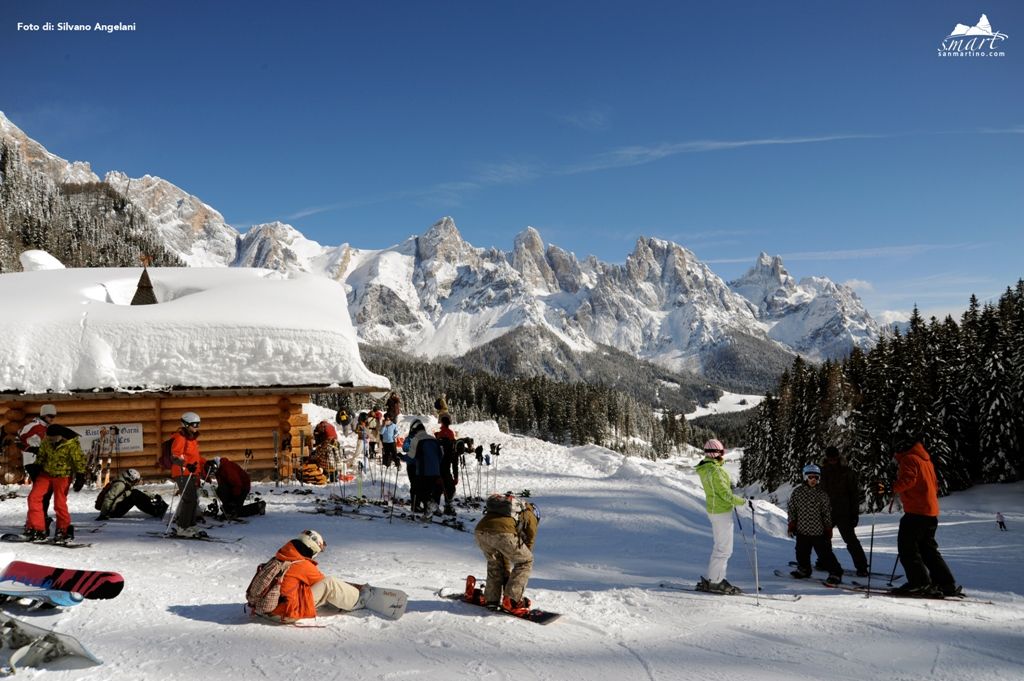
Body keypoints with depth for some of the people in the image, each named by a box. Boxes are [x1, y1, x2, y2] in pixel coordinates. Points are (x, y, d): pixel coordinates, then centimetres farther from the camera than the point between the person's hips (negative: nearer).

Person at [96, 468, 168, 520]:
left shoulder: (128, 485, 15)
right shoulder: (120, 484, -15)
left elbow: (141, 494, 22)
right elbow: (108, 497, -24)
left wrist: (153, 496, 13)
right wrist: (103, 514, -27)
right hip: (112, 511, -10)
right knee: (135, 495, -19)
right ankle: (155, 512, -24)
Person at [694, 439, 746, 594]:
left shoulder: (705, 468, 8)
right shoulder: (715, 470, -22)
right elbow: (725, 493, -21)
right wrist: (743, 501, -12)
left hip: (714, 510, 10)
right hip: (721, 512, -10)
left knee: (720, 546, 18)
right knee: (724, 549, -2)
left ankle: (714, 579, 23)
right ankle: (715, 582, 2)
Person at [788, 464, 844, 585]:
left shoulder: (822, 494, -3)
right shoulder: (797, 492, -1)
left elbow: (827, 513, 4)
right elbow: (791, 509, 4)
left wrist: (828, 530, 3)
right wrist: (791, 526, 3)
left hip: (819, 531, -2)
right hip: (802, 531, 2)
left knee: (825, 553, -5)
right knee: (802, 553, 15)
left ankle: (835, 573, 6)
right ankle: (804, 569, 37)